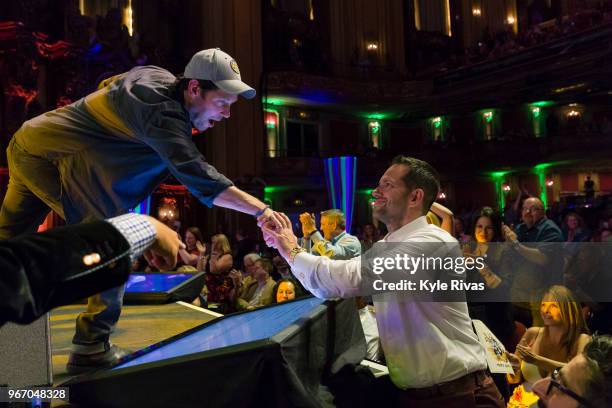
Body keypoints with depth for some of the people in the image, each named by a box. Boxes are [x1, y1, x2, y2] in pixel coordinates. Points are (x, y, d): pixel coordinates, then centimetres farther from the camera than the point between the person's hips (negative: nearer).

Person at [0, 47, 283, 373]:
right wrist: (262, 209, -40)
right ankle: (91, 348, 0)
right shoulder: (162, 113, -25)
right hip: (55, 157, -10)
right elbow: (198, 177, -36)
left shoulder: (155, 75, 4)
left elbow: (106, 85, 24)